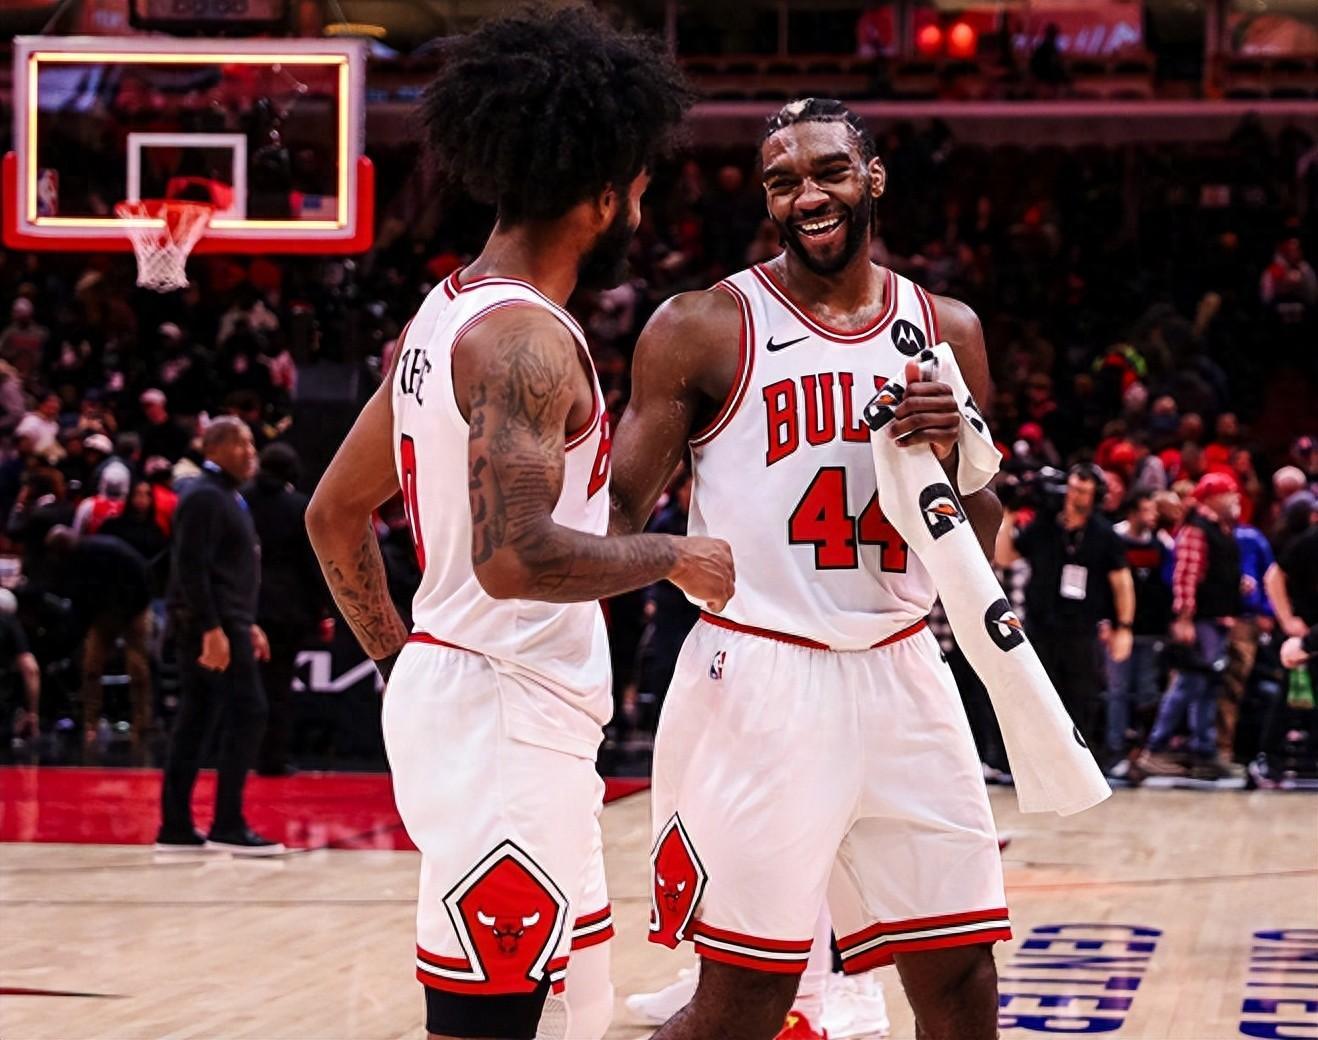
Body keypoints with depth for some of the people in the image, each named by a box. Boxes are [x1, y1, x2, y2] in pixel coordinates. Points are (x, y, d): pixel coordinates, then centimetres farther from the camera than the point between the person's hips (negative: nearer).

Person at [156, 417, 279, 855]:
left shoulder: (227, 497, 19)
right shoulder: (205, 497, -12)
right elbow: (192, 568, -20)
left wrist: (248, 625, 23)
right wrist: (213, 629, -25)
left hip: (225, 622, 10)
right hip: (213, 624, -10)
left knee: (195, 723, 10)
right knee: (247, 714, -11)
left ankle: (175, 828, 12)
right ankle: (228, 827, -10)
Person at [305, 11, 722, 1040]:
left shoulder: (446, 314, 13)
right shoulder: (526, 337, -17)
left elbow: (335, 512, 19)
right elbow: (514, 555, -29)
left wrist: (399, 659, 22)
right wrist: (676, 557, -15)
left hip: (444, 681, 10)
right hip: (507, 715, -10)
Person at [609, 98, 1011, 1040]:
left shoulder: (946, 330, 10)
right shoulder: (702, 328, -3)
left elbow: (977, 549, 13)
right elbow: (619, 517, -3)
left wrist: (953, 455, -8)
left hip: (902, 677, 4)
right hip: (759, 680, -4)